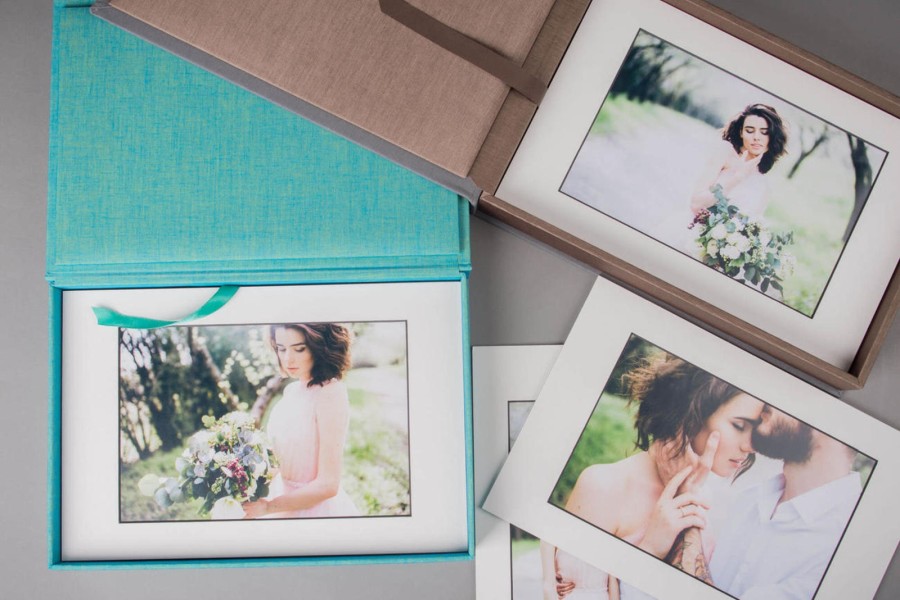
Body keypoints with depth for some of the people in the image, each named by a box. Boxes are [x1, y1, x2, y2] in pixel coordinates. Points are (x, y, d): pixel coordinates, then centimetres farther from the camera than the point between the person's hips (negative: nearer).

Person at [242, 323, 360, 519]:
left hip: (316, 508, -7)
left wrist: (267, 506, -20)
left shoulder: (329, 393, -21)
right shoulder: (291, 390, 2)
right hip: (285, 499, 7)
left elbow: (327, 485, -21)